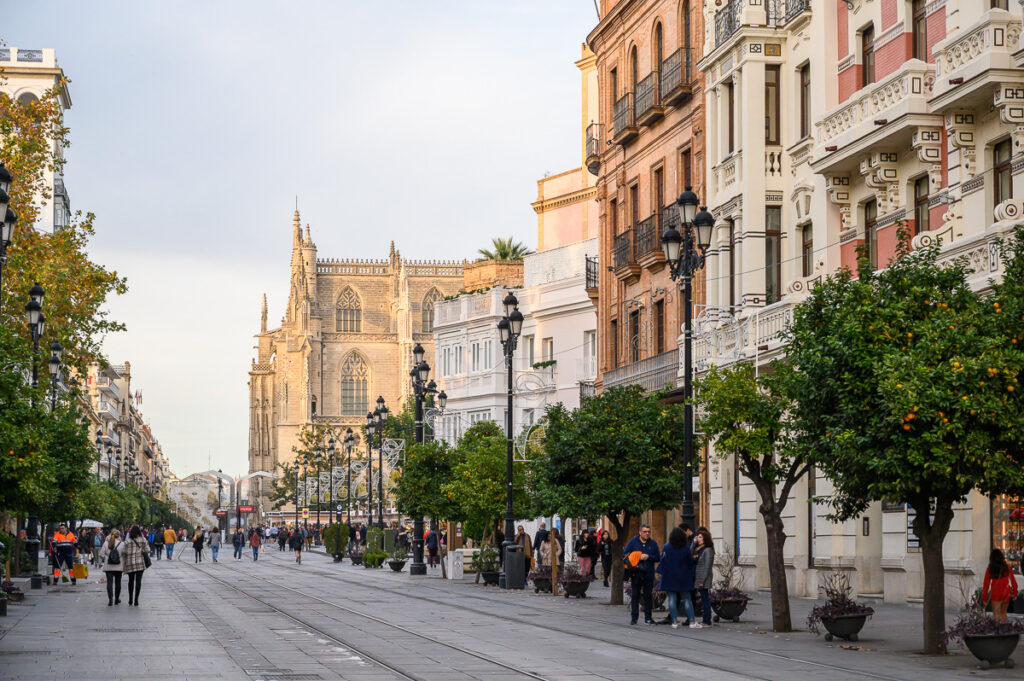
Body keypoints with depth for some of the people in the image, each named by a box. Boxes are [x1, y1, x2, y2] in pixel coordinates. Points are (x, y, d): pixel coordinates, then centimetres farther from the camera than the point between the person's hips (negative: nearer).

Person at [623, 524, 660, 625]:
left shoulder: (653, 543, 7)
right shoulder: (633, 542, 3)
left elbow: (657, 557, 5)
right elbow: (625, 555, 1)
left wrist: (648, 557, -13)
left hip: (648, 574, 1)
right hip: (636, 574, -1)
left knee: (648, 596, 5)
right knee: (635, 596, 2)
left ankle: (648, 618, 10)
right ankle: (634, 617, 7)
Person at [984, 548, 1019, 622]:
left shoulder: (990, 569, -7)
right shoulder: (1007, 567, -3)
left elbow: (986, 584, -3)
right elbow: (1013, 581, 2)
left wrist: (984, 597, 4)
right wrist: (1015, 593, 12)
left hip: (995, 594, -3)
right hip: (1006, 594, 3)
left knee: (996, 614, 3)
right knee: (1003, 613, 19)